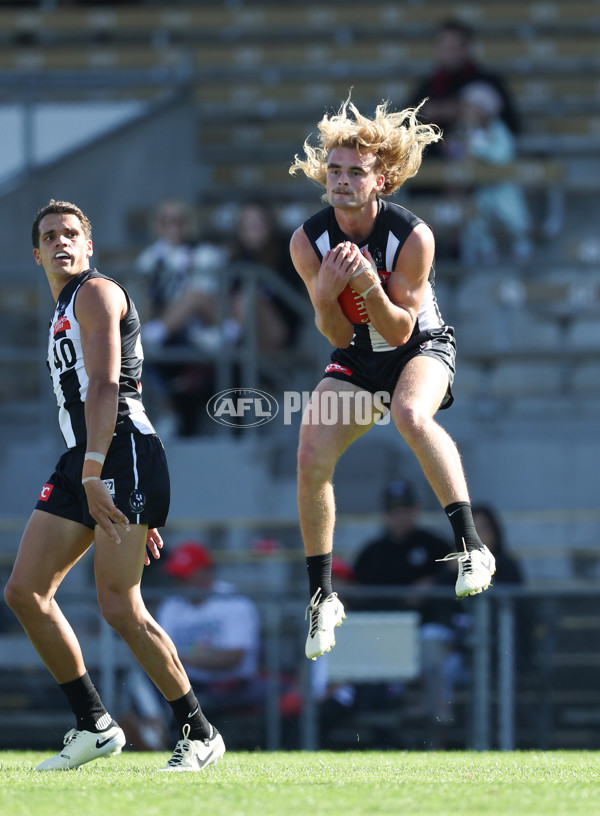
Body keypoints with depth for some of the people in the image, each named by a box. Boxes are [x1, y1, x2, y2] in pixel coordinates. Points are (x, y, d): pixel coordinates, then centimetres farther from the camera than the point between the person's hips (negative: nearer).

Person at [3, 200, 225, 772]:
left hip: (122, 453, -10)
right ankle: (94, 726, 9)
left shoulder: (96, 293, -3)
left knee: (119, 607, -14)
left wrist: (92, 473, -26)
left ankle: (199, 735, -4)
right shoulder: (64, 311, 26)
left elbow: (106, 387, -16)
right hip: (81, 461, 10)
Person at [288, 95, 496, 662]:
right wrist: (327, 294, -34)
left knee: (411, 414, -37)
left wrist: (369, 286, -38)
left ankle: (471, 545, -35)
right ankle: (321, 595, 5)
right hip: (357, 360, 4)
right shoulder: (308, 241, -17)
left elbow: (400, 330, -20)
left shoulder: (411, 237, -26)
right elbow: (336, 335, -12)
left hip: (422, 345, -4)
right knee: (311, 459, -12)